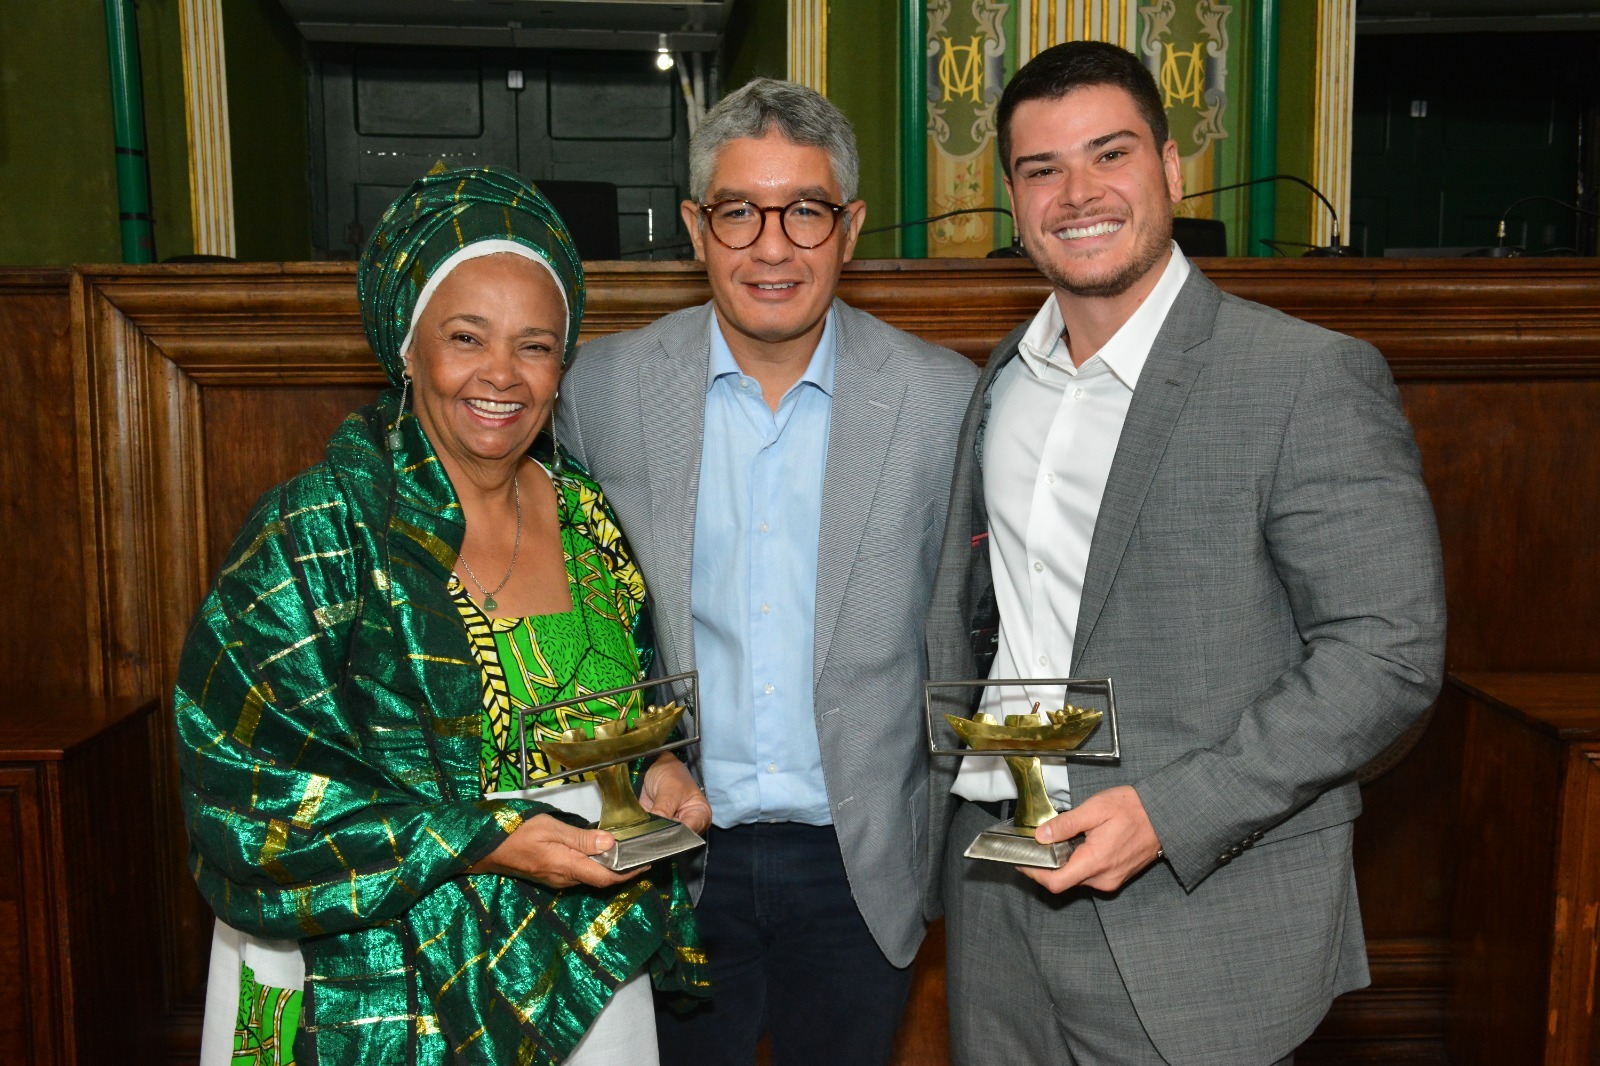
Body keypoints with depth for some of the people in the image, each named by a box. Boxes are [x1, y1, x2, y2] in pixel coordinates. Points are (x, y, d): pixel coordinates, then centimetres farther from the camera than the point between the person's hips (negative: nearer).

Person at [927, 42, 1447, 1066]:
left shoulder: (1314, 379, -12)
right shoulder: (998, 385, 8)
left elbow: (1391, 652, -15)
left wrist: (1170, 813, -20)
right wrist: (958, 746, 5)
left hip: (1203, 920, -5)